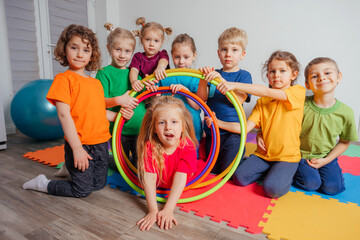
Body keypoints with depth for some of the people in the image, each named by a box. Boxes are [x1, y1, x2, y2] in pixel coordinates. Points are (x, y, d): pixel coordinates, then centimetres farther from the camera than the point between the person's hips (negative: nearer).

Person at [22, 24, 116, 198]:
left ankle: (69, 168, 39)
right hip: (80, 144, -7)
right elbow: (64, 114, -16)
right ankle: (42, 183, 26)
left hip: (101, 143, 7)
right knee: (82, 190, 5)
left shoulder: (96, 82, 12)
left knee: (99, 185, 17)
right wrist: (77, 148, -19)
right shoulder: (64, 78, -9)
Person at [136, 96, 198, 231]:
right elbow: (150, 177, -33)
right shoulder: (150, 146, -28)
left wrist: (168, 210, -42)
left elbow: (180, 178, -35)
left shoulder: (188, 147, -29)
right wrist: (153, 210, -41)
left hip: (182, 188, 0)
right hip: (158, 186, 1)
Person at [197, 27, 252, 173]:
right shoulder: (213, 74, 6)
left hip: (232, 131, -3)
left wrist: (221, 80, -29)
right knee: (211, 171, 16)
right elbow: (202, 99, -4)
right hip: (211, 131, 4)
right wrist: (203, 79, -20)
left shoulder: (244, 75, -2)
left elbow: (238, 100, -19)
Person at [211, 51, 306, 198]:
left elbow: (268, 92, -23)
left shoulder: (298, 91, -6)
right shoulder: (262, 101, 7)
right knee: (239, 176, -14)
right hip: (263, 154, 4)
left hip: (287, 156, -4)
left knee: (272, 188, -23)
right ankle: (267, 170, 12)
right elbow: (245, 127, -3)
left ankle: (285, 175, 9)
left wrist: (235, 85, -28)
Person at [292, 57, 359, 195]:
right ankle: (297, 168, 11)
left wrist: (326, 160, -8)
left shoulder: (346, 112, -10)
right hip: (301, 155, -2)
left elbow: (344, 142, 1)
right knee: (311, 184, -18)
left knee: (332, 187, -13)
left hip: (326, 157, 2)